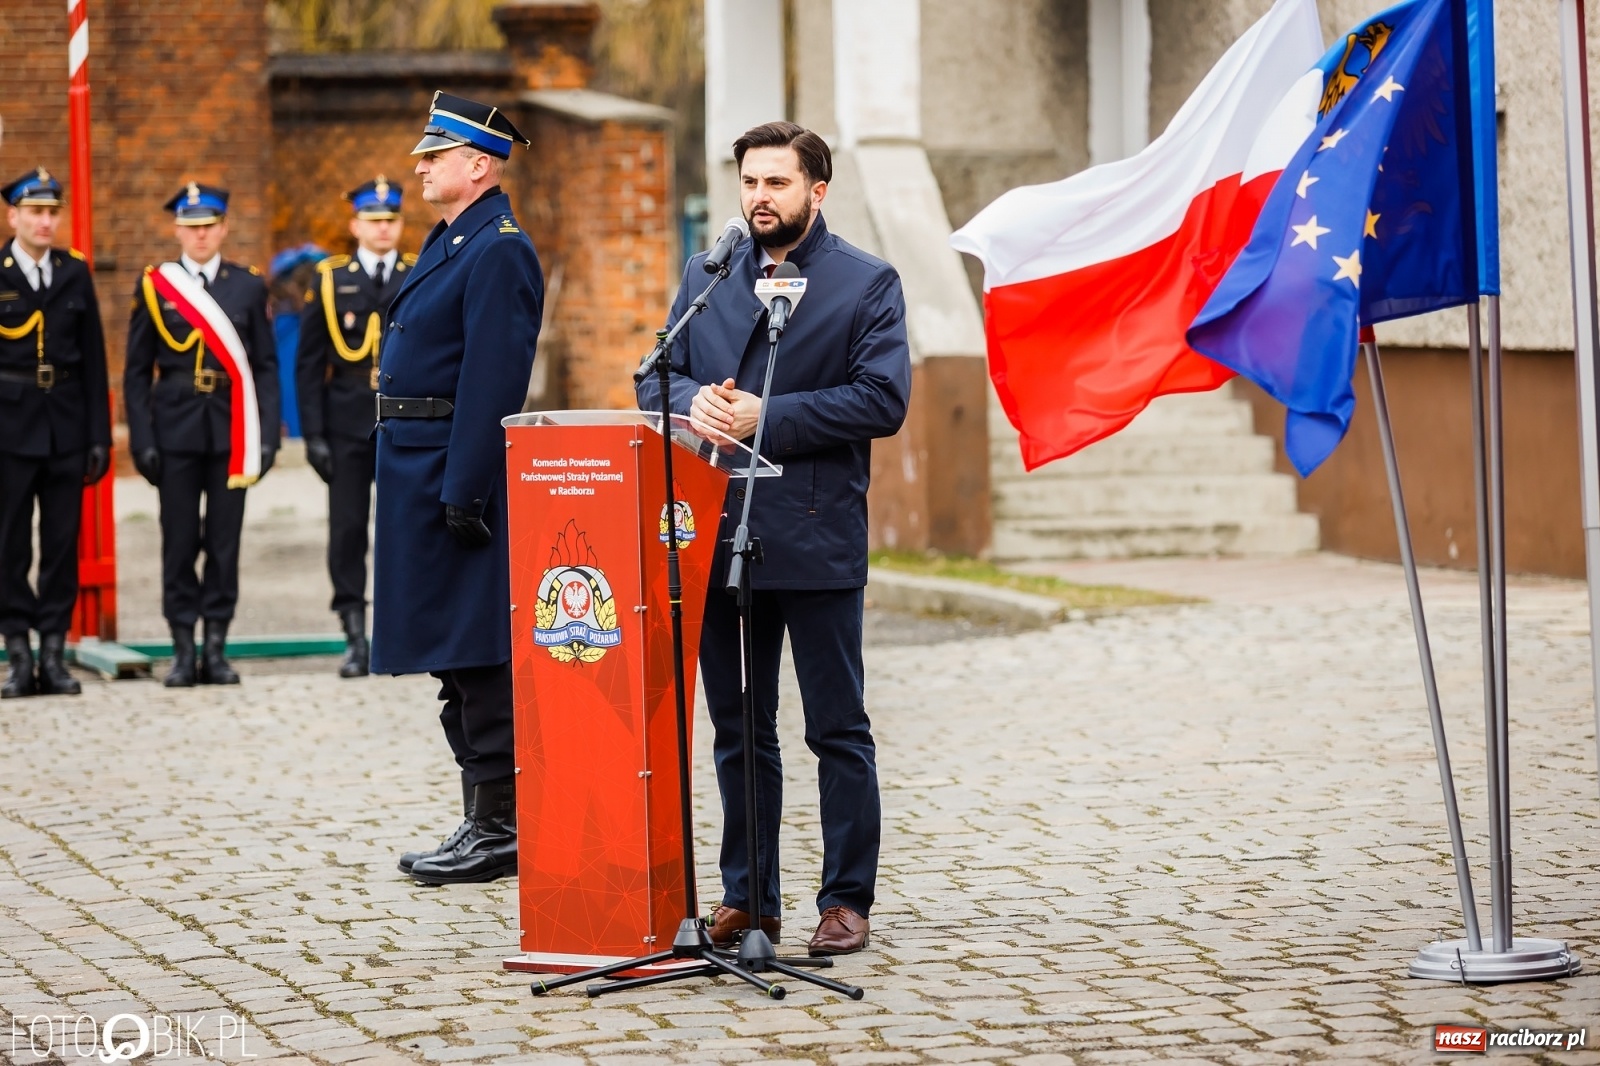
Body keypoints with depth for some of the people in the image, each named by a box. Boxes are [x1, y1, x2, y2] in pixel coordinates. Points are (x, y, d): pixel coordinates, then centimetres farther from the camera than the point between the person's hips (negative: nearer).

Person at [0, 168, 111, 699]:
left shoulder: (75, 272, 7)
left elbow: (93, 358, 8)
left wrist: (99, 435, 4)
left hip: (66, 428, 3)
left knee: (63, 542, 4)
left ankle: (54, 652, 9)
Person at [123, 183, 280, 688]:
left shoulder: (249, 285, 7)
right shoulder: (153, 286, 5)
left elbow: (265, 366, 7)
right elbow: (137, 372, 5)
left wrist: (267, 435, -1)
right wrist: (142, 438, -3)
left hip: (231, 432, 1)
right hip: (176, 433, -1)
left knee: (225, 541, 2)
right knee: (179, 542, 0)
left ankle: (217, 649, 9)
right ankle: (183, 651, 6)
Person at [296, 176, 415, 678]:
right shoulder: (330, 281, 4)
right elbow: (309, 364, 4)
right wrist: (314, 433, -3)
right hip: (348, 427, 0)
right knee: (348, 532, 0)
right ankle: (355, 640, 5)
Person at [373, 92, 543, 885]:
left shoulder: (499, 251, -14)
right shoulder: (449, 242, 18)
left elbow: (492, 380, -20)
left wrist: (463, 492, -24)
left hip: (458, 470, -10)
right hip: (422, 474, 10)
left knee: (476, 656, -6)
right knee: (455, 661, 13)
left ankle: (499, 830, -1)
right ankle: (484, 821, 19)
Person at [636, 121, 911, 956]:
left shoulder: (866, 284, 0)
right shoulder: (705, 277, 15)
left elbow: (884, 400, -10)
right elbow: (657, 379, 15)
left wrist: (770, 417, -15)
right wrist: (693, 402, -8)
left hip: (817, 538, -4)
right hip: (718, 536, 5)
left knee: (837, 731, 1)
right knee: (737, 730, 11)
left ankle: (846, 902, 8)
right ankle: (746, 897, 18)